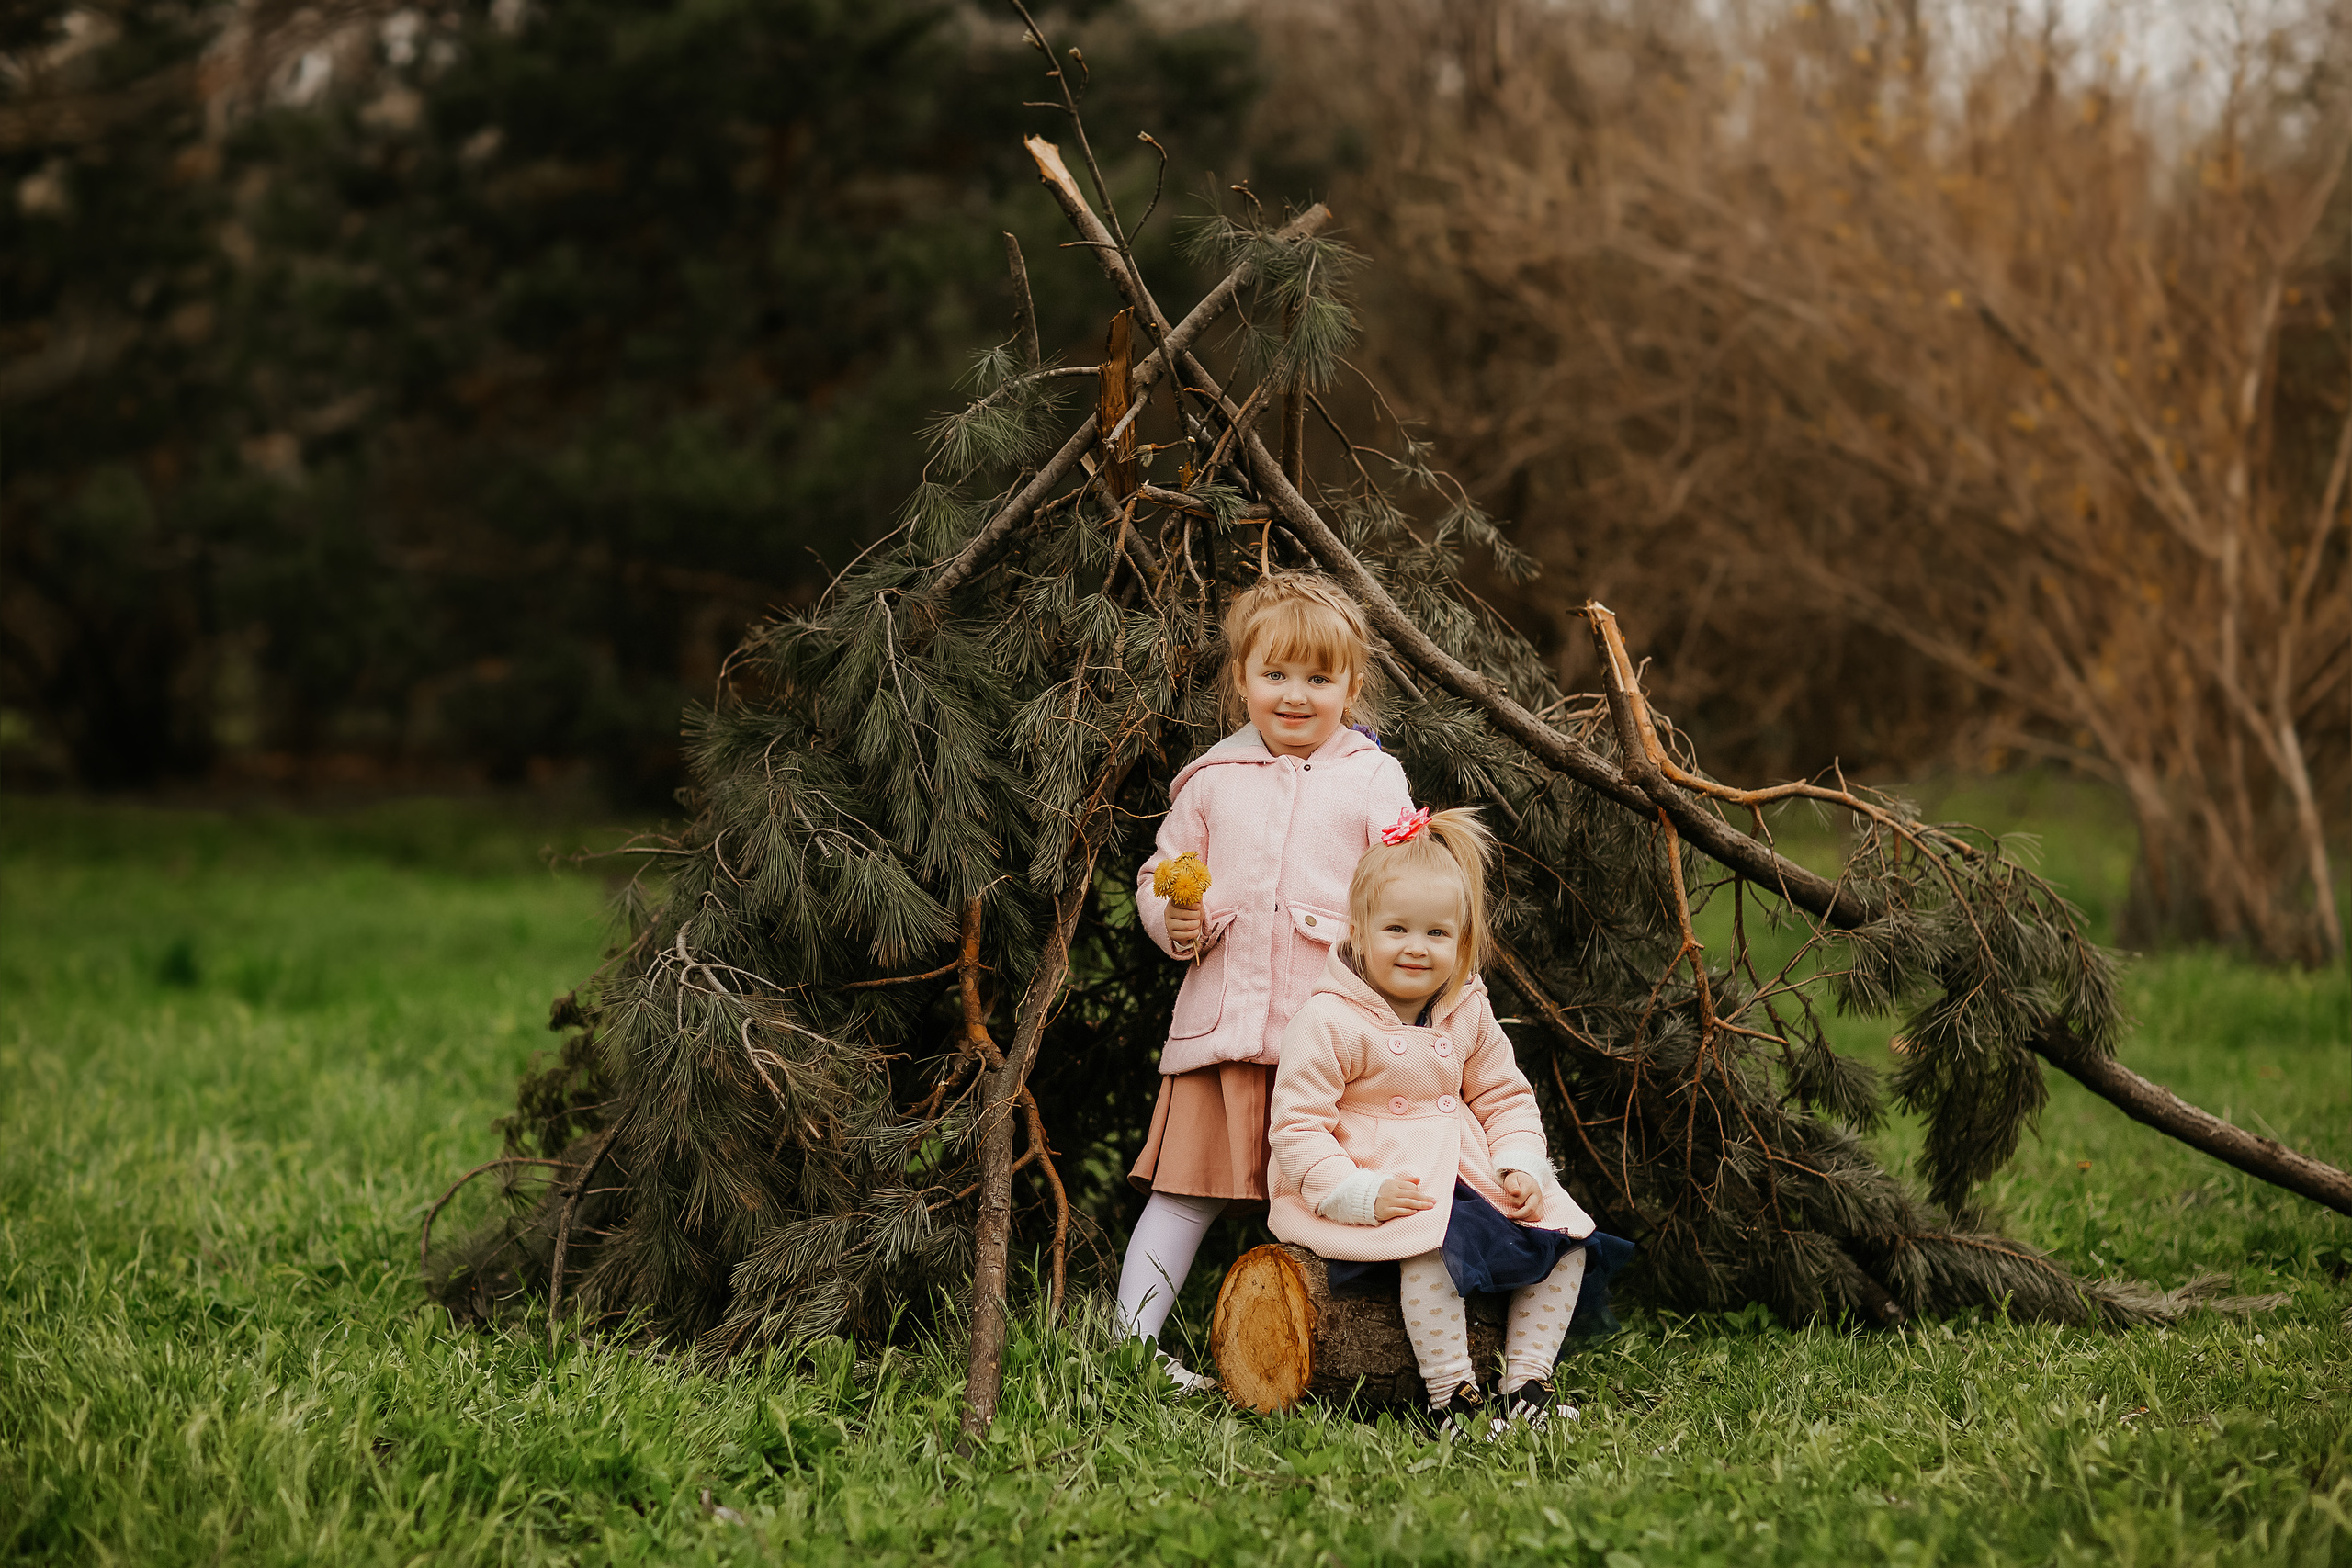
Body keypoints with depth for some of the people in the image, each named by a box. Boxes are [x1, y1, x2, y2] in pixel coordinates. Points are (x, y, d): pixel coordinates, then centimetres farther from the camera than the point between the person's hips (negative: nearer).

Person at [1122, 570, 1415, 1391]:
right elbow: (1160, 874, 17)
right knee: (1186, 1188, 2)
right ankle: (1131, 1341, 5)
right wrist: (1173, 921, -5)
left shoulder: (1373, 780, 7)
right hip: (1222, 1017, 1)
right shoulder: (1211, 779, 11)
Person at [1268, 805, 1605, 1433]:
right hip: (1377, 1184, -7)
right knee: (1435, 1242, -35)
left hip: (1468, 1175, 7)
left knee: (1564, 1238, -3)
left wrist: (1521, 1168, -4)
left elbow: (1505, 1098, 15)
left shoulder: (1468, 1014, 7)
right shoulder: (1328, 1023, -13)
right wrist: (1362, 1194, -27)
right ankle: (1453, 1400, -26)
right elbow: (1296, 1128, -16)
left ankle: (1527, 1384, 3)